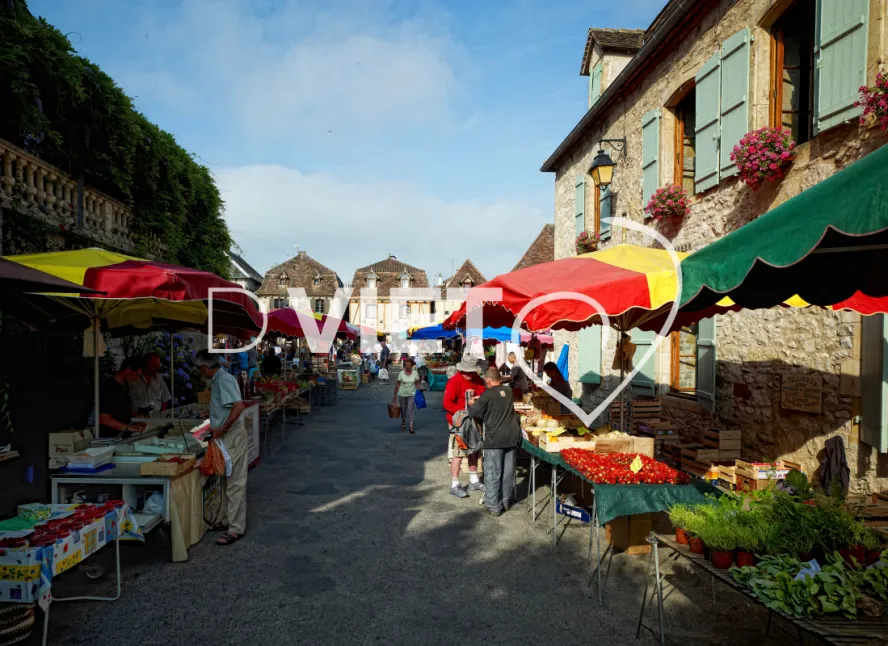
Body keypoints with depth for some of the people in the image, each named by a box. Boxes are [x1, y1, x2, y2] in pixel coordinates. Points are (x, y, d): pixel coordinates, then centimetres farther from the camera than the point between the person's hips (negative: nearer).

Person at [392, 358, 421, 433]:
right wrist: (395, 395, -2)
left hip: (412, 394, -1)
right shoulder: (401, 373, -6)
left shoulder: (415, 373, -4)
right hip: (402, 394, 1)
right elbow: (397, 384, -3)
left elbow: (417, 383, 0)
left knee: (410, 409, -11)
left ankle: (411, 426, -13)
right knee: (403, 410, 11)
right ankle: (403, 424, 29)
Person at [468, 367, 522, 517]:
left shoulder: (487, 394, -12)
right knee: (508, 471, 15)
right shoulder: (508, 391, 6)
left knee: (492, 473, 4)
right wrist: (480, 400, 22)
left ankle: (494, 506, 8)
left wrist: (473, 404, 16)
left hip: (495, 438, -6)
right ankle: (506, 501, 27)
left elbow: (474, 412, -5)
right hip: (512, 436, 6)